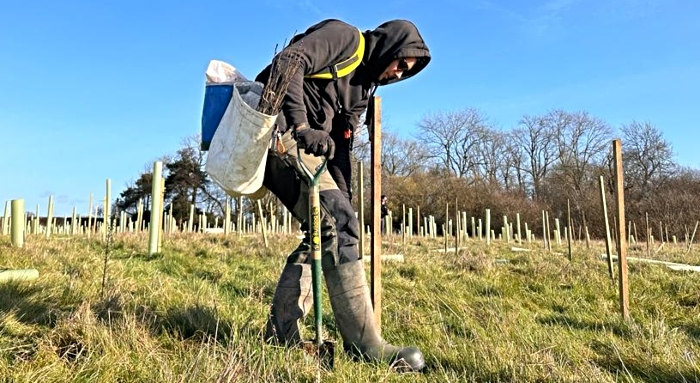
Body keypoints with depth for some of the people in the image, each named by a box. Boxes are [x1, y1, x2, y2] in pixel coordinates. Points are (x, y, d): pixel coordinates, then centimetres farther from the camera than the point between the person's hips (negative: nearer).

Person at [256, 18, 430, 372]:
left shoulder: (363, 88, 23)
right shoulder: (345, 37, -2)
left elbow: (341, 144, 19)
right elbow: (288, 61, -19)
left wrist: (342, 198, 11)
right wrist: (302, 125, -30)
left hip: (308, 145, 10)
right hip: (281, 133, -10)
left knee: (325, 231, 5)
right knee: (336, 223, -19)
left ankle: (280, 333, 11)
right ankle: (365, 346, -16)